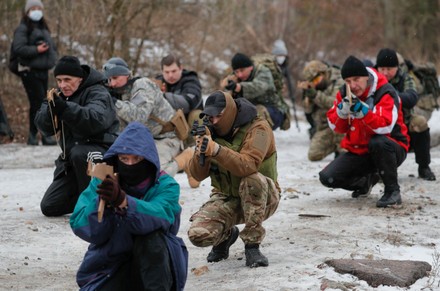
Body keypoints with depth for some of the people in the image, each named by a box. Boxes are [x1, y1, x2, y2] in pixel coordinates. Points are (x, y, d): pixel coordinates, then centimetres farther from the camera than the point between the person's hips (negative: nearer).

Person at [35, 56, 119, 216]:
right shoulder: (60, 96, 10)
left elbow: (96, 119, -34)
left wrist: (65, 109, -44)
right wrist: (51, 109, -22)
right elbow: (43, 127, 0)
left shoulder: (97, 93, -12)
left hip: (100, 152, -7)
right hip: (71, 158, 7)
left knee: (78, 154, -40)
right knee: (49, 207, -3)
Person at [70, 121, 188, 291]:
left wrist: (122, 201, -51)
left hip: (155, 263, -1)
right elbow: (80, 227, -16)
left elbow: (159, 216, -33)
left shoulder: (165, 185, -10)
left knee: (151, 236, -32)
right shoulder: (101, 183, -5)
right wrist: (102, 201, -35)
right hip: (110, 267, 2)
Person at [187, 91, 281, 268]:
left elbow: (248, 166, -33)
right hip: (226, 198, 4)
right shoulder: (212, 131, 0)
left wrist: (216, 150, -46)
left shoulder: (258, 128, -15)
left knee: (251, 179, -39)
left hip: (260, 197, -4)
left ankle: (252, 245, -23)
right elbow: (198, 175, -4)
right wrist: (200, 152, -25)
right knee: (197, 234, -23)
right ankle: (226, 235, 15)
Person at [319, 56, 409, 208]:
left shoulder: (385, 93, -19)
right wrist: (342, 111, -21)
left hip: (391, 150, -6)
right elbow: (335, 127, -1)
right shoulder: (345, 94, 0)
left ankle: (392, 191, -20)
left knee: (377, 142, -41)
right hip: (359, 151, 6)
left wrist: (362, 110, -40)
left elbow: (385, 127, -32)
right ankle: (366, 182, 21)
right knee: (327, 178, -11)